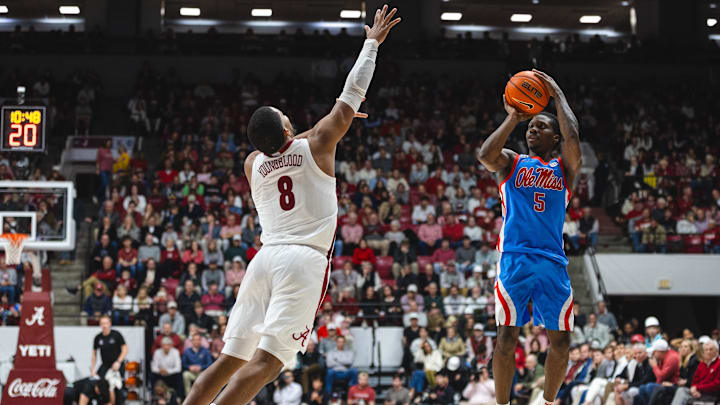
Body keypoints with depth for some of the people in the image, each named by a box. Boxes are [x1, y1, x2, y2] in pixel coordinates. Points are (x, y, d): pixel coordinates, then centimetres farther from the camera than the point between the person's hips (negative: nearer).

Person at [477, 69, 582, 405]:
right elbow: (485, 156, -9)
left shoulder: (565, 167, 15)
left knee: (560, 342, 1)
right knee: (507, 338, -7)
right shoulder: (511, 162, 14)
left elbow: (572, 138, -6)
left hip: (553, 262, 2)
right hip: (515, 259, -2)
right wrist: (512, 118, -2)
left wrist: (558, 96, 3)